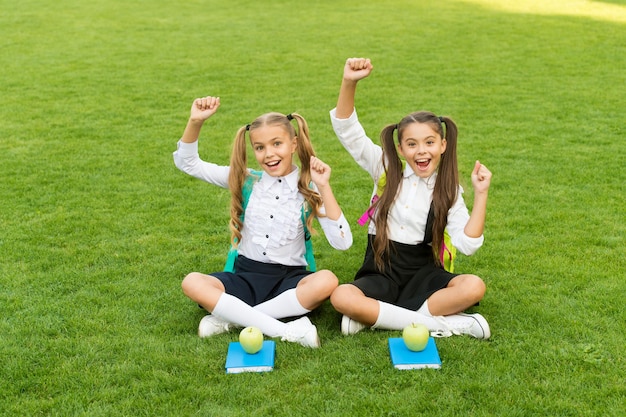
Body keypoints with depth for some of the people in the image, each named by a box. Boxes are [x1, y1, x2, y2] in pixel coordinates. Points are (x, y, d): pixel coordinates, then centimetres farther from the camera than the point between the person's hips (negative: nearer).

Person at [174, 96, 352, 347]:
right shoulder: (245, 180, 1)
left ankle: (232, 317, -24)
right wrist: (195, 122, -15)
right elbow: (187, 163, 1)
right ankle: (286, 330, -32)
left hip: (290, 278, -1)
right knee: (192, 283, -27)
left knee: (327, 281, -34)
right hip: (246, 277, 2)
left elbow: (342, 243, -14)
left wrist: (324, 187, -19)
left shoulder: (308, 189, -4)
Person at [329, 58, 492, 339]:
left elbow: (467, 244, -7)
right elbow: (347, 130, -8)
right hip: (380, 273, -1)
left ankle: (374, 317, -23)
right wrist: (349, 83, -23)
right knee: (341, 298, -33)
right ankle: (440, 323, -26)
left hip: (422, 274, 1)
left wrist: (481, 194, -12)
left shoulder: (448, 190, 3)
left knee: (473, 287, -29)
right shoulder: (387, 170, 2)